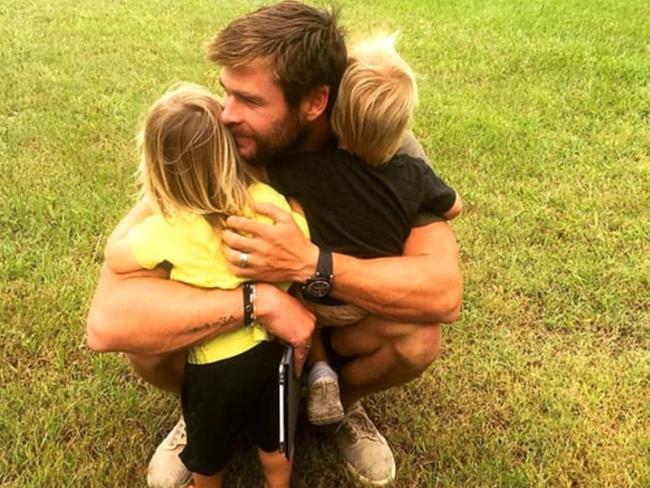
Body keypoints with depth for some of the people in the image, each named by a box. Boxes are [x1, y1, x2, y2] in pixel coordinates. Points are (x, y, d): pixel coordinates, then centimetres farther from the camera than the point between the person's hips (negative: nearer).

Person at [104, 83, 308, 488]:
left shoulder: (169, 231, -24)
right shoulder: (269, 199, -15)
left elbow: (114, 255, -8)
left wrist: (149, 200, 1)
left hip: (215, 366, -3)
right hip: (273, 350, 3)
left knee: (208, 454, 28)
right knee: (274, 442, 29)